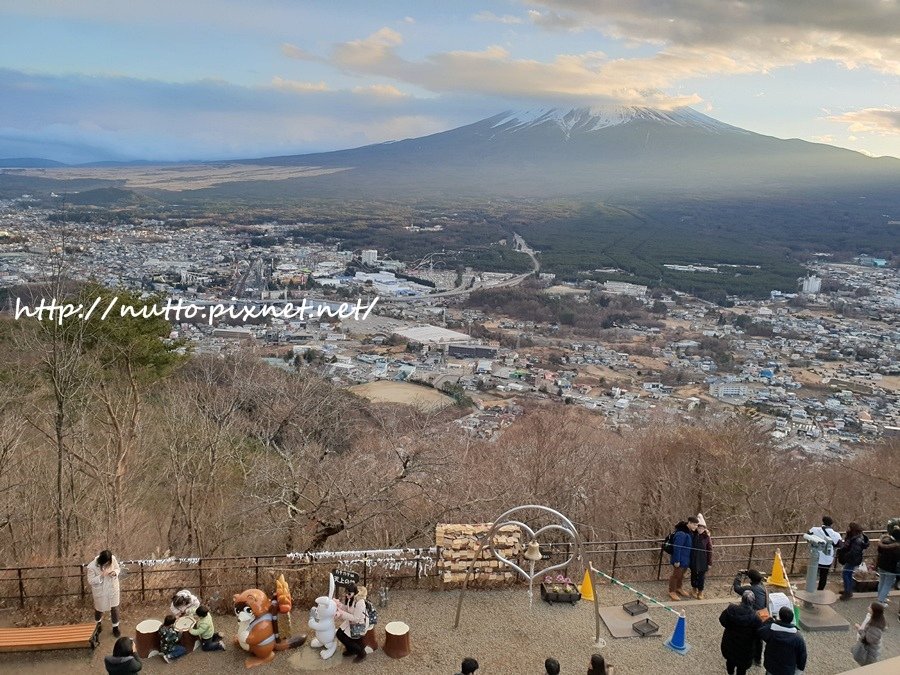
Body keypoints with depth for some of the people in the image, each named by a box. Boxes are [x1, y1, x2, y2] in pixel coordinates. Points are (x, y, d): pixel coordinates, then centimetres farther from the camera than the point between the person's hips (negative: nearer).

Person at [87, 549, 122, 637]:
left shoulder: (113, 559, -22)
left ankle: (115, 627, 38)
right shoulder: (92, 566, -29)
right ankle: (97, 623, 55)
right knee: (99, 608, 22)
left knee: (115, 608, 15)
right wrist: (101, 576, -34)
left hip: (112, 589, 2)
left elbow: (117, 568, -3)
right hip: (100, 591, -2)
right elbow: (90, 581, -20)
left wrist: (115, 573, -25)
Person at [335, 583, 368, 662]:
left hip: (360, 624, -8)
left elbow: (355, 618, -29)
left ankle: (361, 653, 15)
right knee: (339, 634, 2)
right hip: (351, 621, 8)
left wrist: (342, 613, -30)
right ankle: (351, 650, 27)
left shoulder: (360, 602, -34)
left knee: (345, 638, -7)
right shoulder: (349, 598, -9)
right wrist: (339, 604, -17)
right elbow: (346, 608, 1)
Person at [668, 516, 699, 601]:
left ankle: (678, 588, 41)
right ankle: (672, 591, 20)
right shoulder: (681, 533, -28)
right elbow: (677, 547, -26)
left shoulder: (690, 532, 1)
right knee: (676, 575, 6)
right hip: (680, 559, -9)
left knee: (681, 574, 23)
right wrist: (677, 560, -24)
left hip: (686, 558, 9)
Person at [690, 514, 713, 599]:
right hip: (693, 560, 2)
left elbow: (710, 550, -6)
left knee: (701, 576, 8)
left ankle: (700, 592, 26)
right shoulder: (693, 535, -8)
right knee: (694, 574, 16)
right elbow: (689, 547, 1)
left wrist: (710, 563, -5)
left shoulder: (706, 537, -11)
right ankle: (694, 589, 37)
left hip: (703, 561, -2)